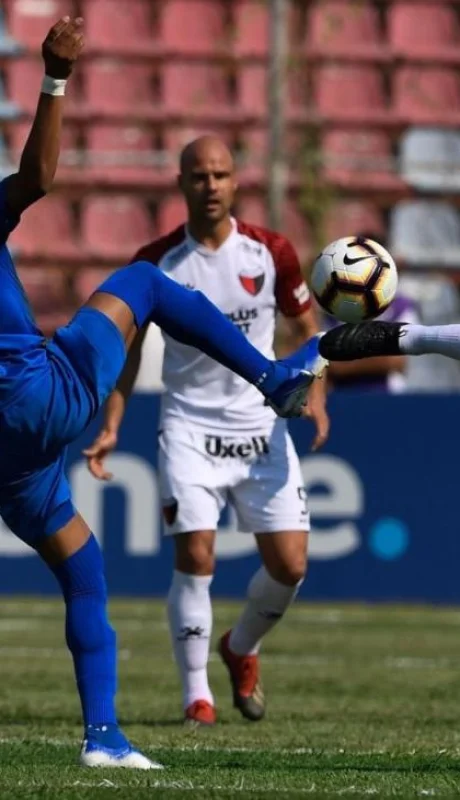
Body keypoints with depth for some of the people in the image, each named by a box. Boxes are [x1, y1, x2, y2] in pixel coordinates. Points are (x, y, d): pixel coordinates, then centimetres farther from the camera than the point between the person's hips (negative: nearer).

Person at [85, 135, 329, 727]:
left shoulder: (270, 252, -2)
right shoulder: (156, 263, -5)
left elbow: (305, 328, 11)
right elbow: (126, 345, 5)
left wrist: (315, 395, -5)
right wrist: (110, 427, -2)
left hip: (262, 427, 2)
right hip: (190, 427, -2)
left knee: (290, 565, -2)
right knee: (195, 556, -15)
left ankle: (241, 649, 27)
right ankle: (196, 693, -3)